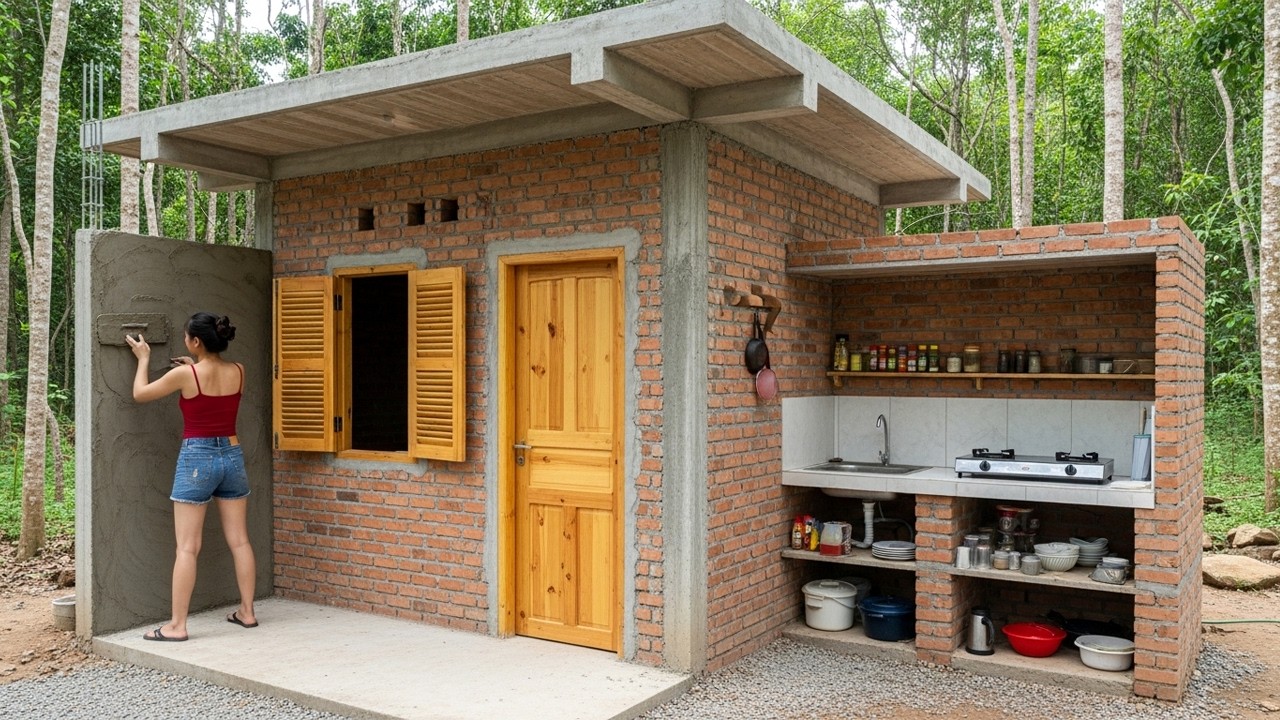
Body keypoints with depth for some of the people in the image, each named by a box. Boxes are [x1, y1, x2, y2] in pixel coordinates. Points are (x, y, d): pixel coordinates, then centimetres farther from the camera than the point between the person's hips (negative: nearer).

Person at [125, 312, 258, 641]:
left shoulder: (185, 374, -12)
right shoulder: (238, 371, 1)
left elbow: (140, 393, 4)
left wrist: (143, 358, 16)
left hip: (196, 458, -5)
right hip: (232, 456, 5)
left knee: (188, 547, -1)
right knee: (239, 541, 9)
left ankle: (177, 625, 3)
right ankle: (247, 612, 17)